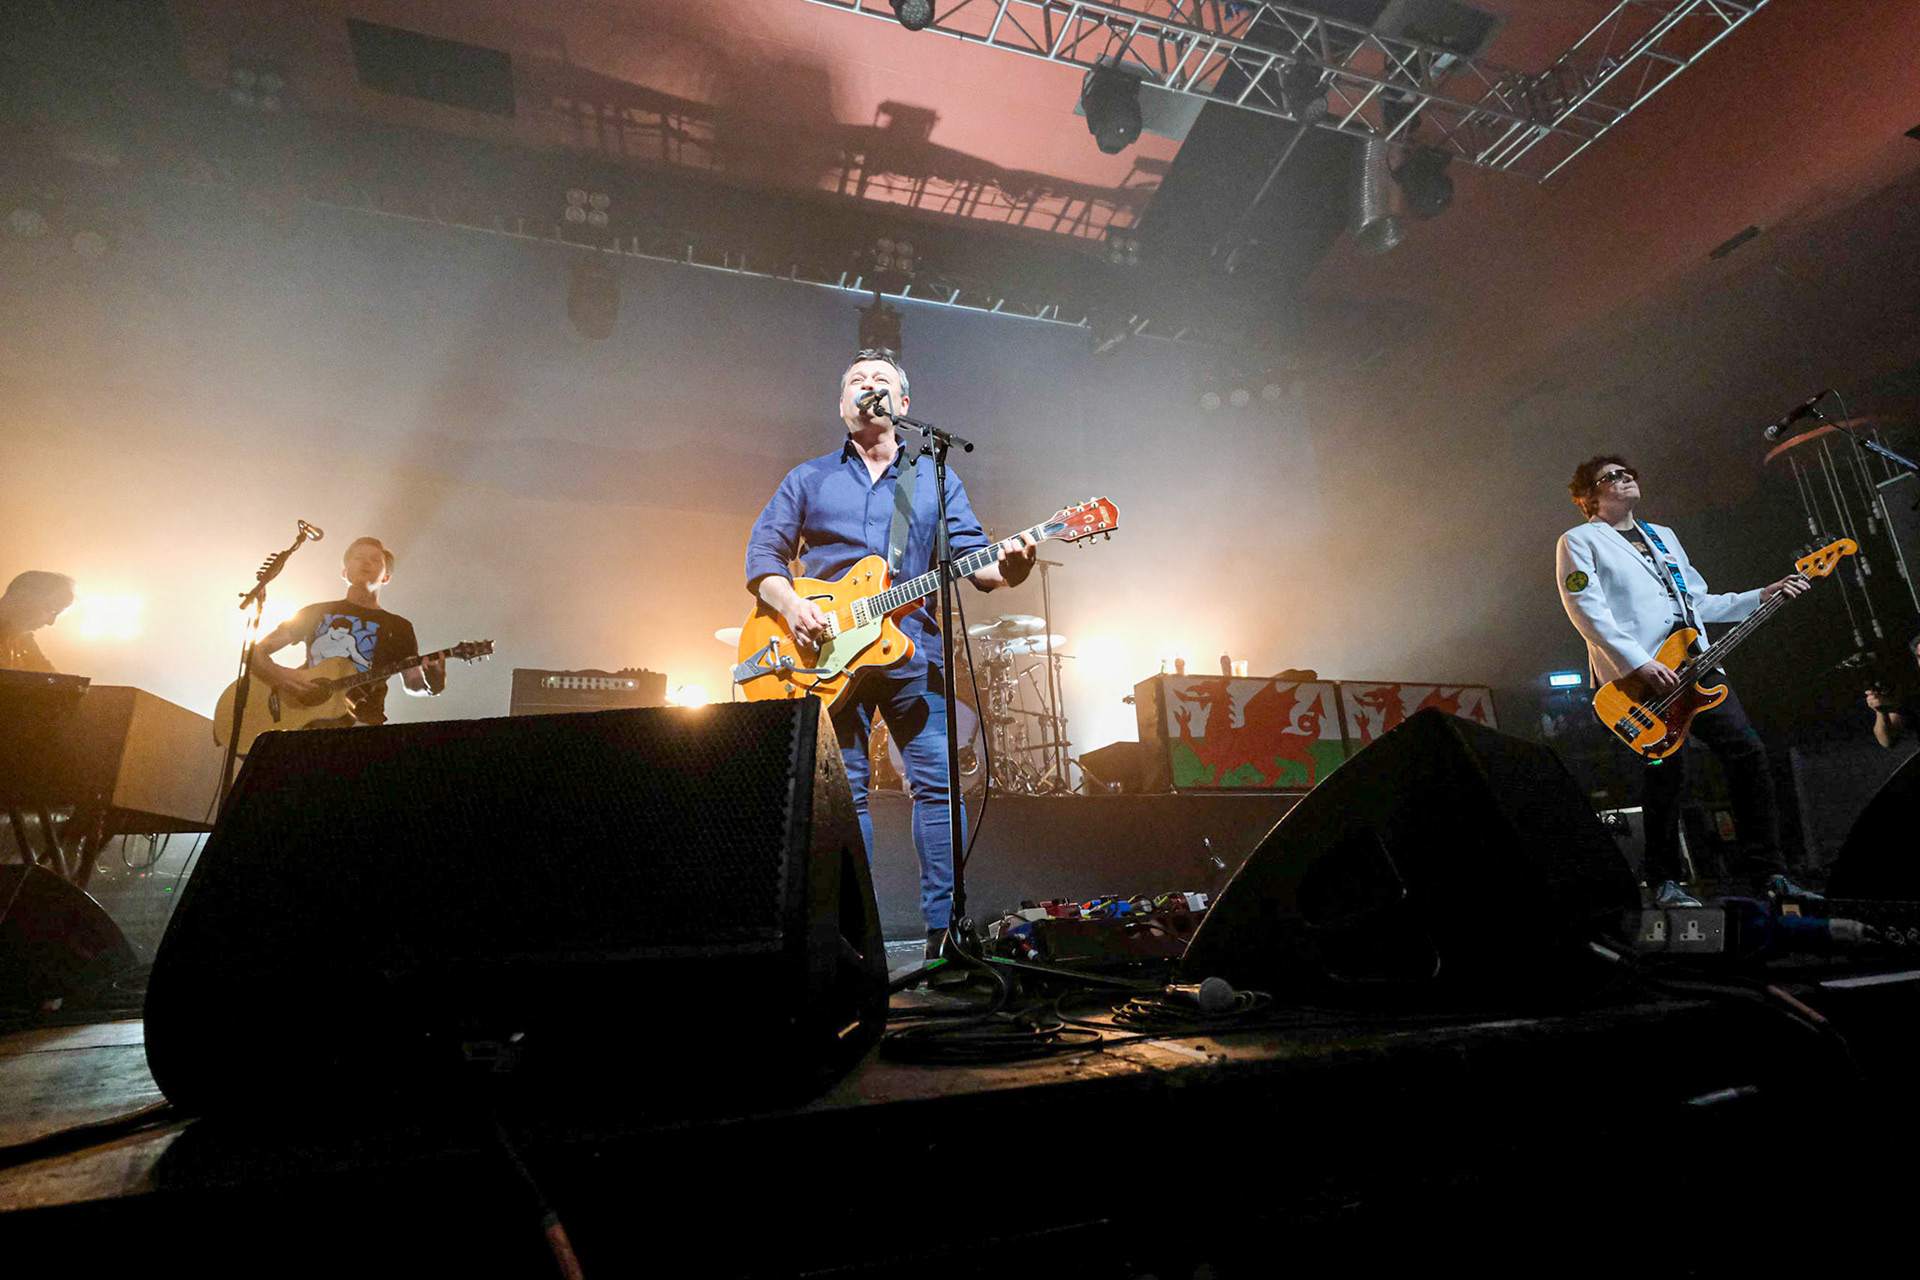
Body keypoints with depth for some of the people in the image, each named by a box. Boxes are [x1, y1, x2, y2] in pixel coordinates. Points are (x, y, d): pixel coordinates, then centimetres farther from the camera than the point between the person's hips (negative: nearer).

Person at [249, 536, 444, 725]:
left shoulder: (397, 627, 17)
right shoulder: (316, 613, 20)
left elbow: (413, 684, 13)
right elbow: (255, 652, 17)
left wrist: (431, 683, -13)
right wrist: (278, 674, -7)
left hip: (360, 721, -1)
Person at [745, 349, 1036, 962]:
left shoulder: (937, 479, 16)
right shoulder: (808, 479, 16)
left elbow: (970, 554, 6)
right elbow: (763, 551, 9)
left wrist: (1005, 567, -17)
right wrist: (789, 603, -10)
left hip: (912, 650, 1)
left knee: (938, 784, -5)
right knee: (842, 791, 1)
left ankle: (945, 930, 4)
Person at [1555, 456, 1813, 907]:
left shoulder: (1664, 535, 26)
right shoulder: (1579, 541, 2)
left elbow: (1699, 603, 28)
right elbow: (1587, 612, -11)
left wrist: (1762, 596, 18)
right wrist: (1639, 663, -19)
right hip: (1637, 677, -7)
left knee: (1748, 752, -1)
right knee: (1666, 774, -9)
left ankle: (1767, 871, 11)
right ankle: (1663, 881, 6)